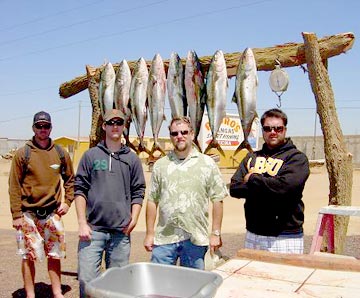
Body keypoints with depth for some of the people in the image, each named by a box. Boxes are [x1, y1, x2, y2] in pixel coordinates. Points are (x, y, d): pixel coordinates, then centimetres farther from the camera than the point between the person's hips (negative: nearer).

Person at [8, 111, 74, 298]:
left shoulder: (61, 154, 5)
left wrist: (67, 201, 5)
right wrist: (16, 215, -7)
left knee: (54, 255, 9)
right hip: (29, 214, -2)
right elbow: (14, 186, -4)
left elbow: (69, 179, 17)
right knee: (29, 256, 3)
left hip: (53, 213, 3)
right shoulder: (23, 154, -3)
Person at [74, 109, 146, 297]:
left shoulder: (132, 159, 10)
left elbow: (138, 193, 10)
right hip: (93, 229, -1)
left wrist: (133, 220, -3)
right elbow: (80, 190, 4)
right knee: (87, 279, -5)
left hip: (121, 232, 1)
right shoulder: (91, 156, 7)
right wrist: (82, 223, -4)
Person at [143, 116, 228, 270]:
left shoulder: (207, 163, 3)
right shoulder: (160, 165, 8)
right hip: (164, 239, 1)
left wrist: (216, 234, -2)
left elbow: (217, 200, 2)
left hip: (196, 239, -1)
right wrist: (149, 234, 5)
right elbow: (152, 201, 9)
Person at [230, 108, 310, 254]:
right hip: (252, 235, 5)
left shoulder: (297, 157, -3)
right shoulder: (252, 157, 12)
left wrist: (252, 179, -8)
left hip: (285, 237, -5)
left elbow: (285, 186, -21)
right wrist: (268, 186, -13)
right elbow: (235, 188, 1)